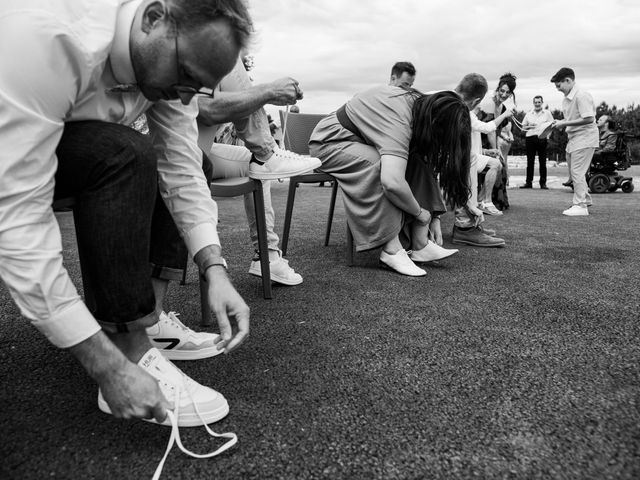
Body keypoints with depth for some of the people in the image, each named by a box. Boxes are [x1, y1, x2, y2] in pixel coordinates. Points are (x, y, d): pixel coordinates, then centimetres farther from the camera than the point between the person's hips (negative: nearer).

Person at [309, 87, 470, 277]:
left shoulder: (422, 105, -8)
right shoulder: (398, 119, -35)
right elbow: (392, 182, -48)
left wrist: (433, 216, -4)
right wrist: (420, 212, -28)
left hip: (362, 143, 8)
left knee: (418, 163, -10)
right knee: (382, 164, -35)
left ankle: (420, 245, -11)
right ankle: (391, 249, -27)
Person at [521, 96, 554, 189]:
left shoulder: (547, 113, 10)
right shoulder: (529, 113, 14)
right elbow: (523, 127, 16)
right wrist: (529, 127, -5)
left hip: (542, 138, -2)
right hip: (530, 138, 2)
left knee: (542, 162, 0)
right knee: (530, 161, 2)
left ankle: (543, 183, 4)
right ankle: (528, 182, 6)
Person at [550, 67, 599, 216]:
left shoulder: (581, 96, -18)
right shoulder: (566, 99, 11)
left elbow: (588, 119, -23)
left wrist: (564, 124, -21)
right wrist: (559, 123, -1)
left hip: (584, 137, -9)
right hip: (573, 138, 9)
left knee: (577, 171, -9)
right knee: (574, 171, 17)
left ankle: (580, 206, -3)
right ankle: (585, 199, 33)